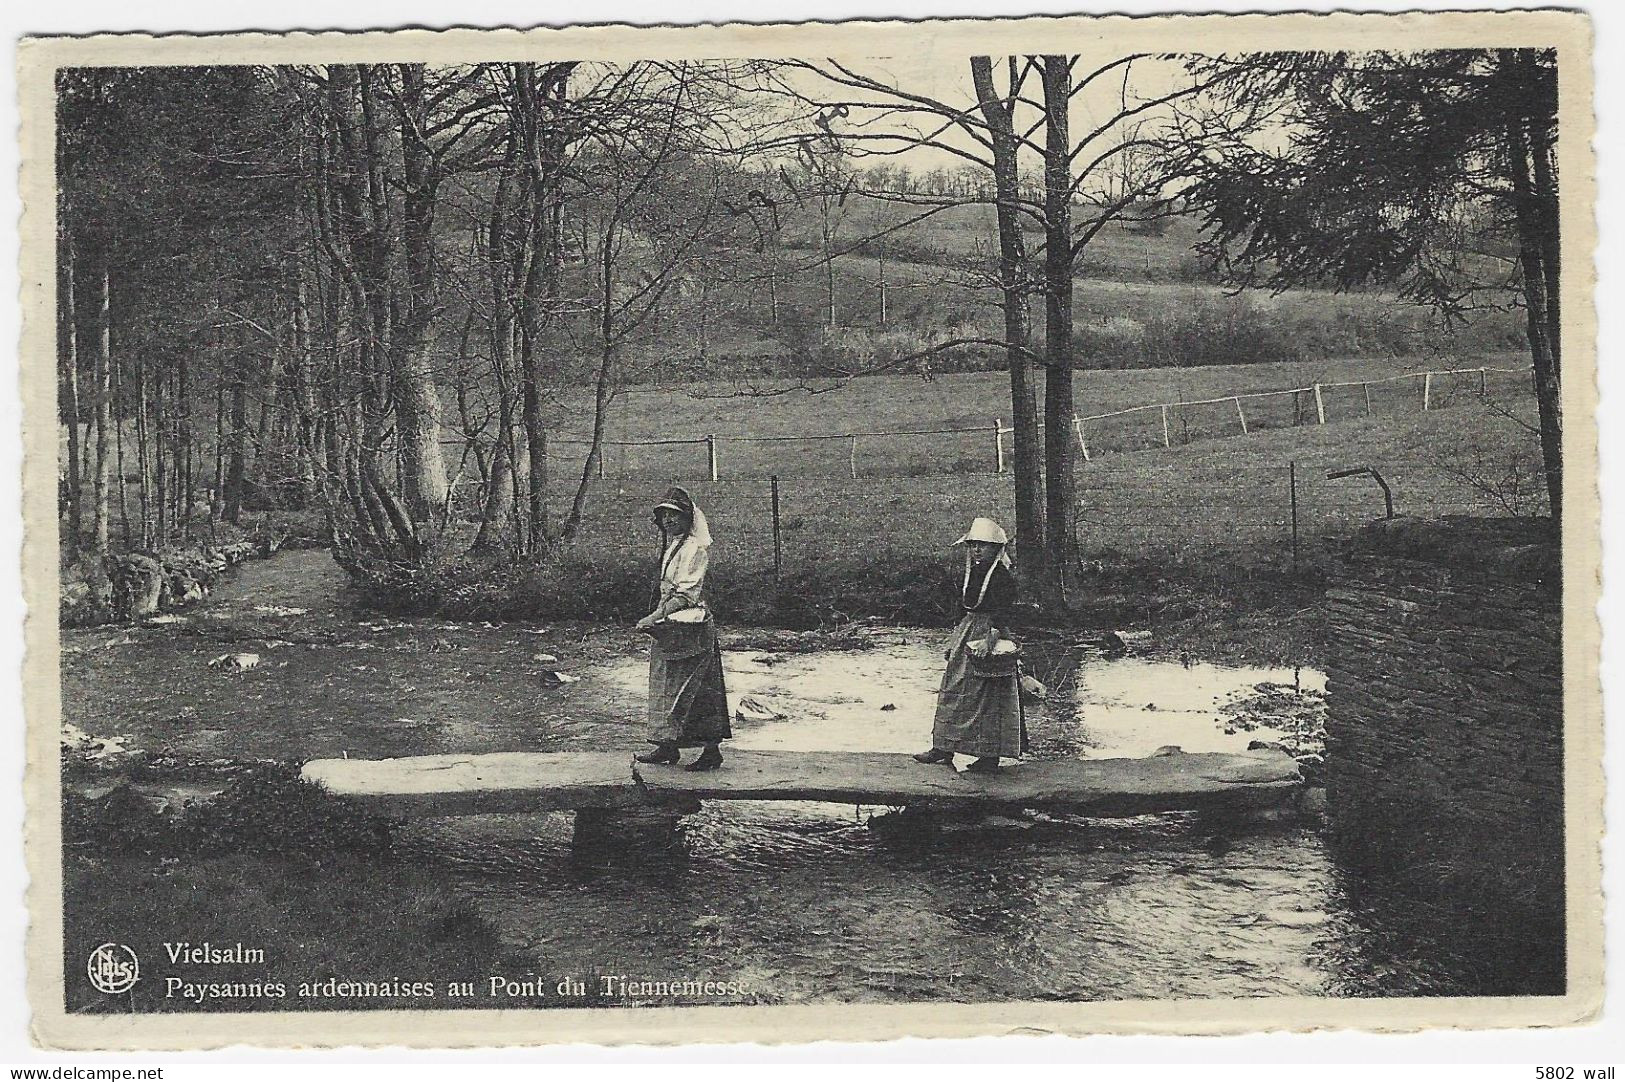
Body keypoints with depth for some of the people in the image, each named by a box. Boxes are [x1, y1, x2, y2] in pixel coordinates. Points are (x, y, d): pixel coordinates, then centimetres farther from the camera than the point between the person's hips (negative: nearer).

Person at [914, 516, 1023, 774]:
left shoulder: (1003, 577, -12)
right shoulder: (971, 574, 12)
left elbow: (1002, 614, -18)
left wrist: (990, 640, -28)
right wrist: (953, 642, 19)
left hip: (990, 634, -8)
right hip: (967, 636, 8)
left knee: (989, 698, -4)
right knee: (953, 692, 9)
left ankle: (990, 757, 2)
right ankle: (943, 748, 15)